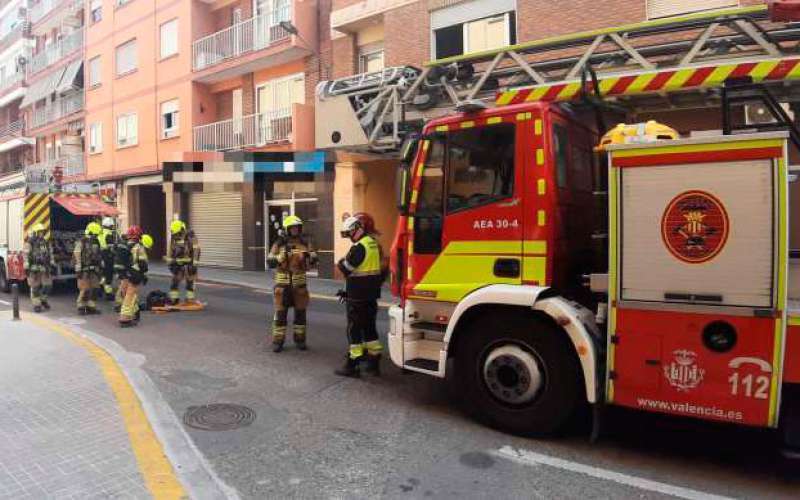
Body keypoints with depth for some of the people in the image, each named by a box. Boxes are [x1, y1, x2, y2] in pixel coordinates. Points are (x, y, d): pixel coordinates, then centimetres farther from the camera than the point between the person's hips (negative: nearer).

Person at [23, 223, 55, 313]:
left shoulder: (46, 243, 11)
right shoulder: (29, 243, -6)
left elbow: (51, 255, 15)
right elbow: (25, 256, -9)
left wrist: (53, 265, 10)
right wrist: (26, 268, -14)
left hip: (45, 268, 5)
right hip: (34, 268, -5)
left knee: (48, 285, 5)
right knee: (35, 287, 2)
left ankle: (43, 300, 28)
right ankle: (36, 305, 11)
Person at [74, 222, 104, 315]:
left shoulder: (96, 242, 13)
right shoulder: (81, 242, -9)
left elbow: (100, 256, 19)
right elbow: (76, 256, -12)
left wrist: (101, 268, 17)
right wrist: (78, 270, -15)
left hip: (94, 270, 7)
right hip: (85, 270, -7)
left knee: (93, 289, 8)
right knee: (84, 289, -4)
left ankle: (91, 307, 16)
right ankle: (81, 307, 6)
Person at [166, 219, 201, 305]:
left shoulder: (191, 237, -15)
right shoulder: (173, 237, 3)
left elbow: (196, 250, -16)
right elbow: (170, 250, 11)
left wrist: (194, 264, -18)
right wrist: (169, 262, 10)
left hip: (189, 263, -5)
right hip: (178, 263, 5)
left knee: (190, 281, 1)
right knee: (175, 280, 4)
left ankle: (190, 299, 8)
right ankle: (174, 298, 12)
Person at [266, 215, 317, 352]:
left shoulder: (304, 243, 5)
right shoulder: (279, 244, -1)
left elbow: (314, 261, 1)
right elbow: (270, 262, -8)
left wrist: (309, 255, -21)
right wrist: (283, 255, -23)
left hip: (300, 283, 2)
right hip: (283, 283, -2)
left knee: (300, 312, 8)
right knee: (281, 313, 1)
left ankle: (300, 339, 21)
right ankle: (278, 341, 11)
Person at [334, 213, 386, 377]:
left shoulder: (359, 247, -18)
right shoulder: (375, 245, 10)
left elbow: (346, 269, -15)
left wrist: (340, 263, 7)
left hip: (358, 297, -9)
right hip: (372, 295, 9)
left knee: (354, 329, -1)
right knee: (369, 327, 15)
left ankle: (352, 365, 5)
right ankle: (374, 362, 21)